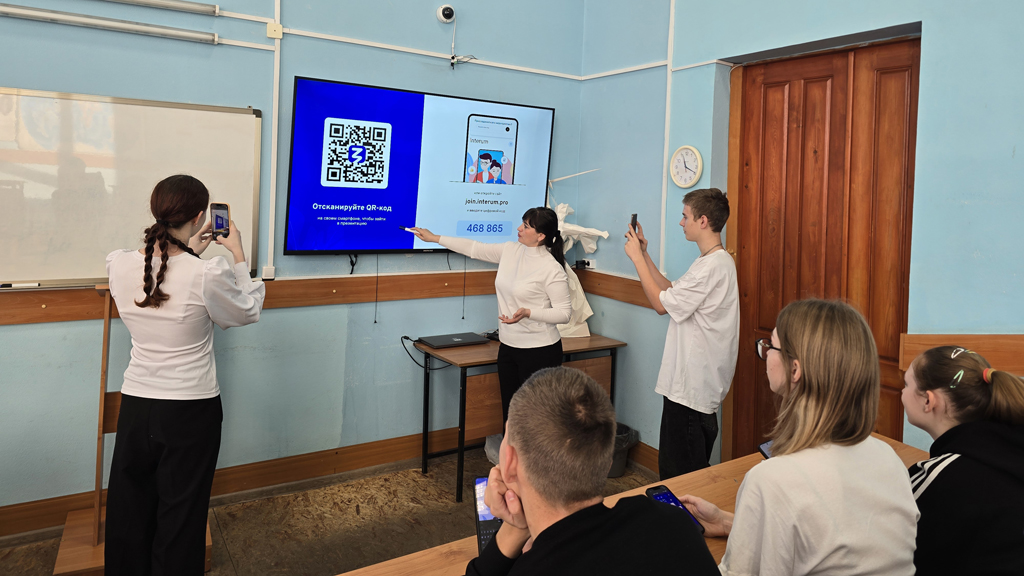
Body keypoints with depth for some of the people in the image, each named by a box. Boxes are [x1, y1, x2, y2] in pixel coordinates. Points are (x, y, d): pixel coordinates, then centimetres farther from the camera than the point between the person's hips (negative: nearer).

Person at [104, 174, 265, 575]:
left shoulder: (118, 265, -7)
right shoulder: (209, 275, -21)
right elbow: (249, 312, -2)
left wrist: (190, 252, 18)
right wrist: (238, 255, 6)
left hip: (135, 404, 4)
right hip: (191, 410, -4)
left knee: (130, 510, 19)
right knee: (180, 513, 12)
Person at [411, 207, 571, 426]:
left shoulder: (552, 269, -16)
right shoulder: (510, 250, 3)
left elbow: (564, 313, -14)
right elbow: (476, 248, 12)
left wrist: (528, 312, -26)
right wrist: (434, 238, 14)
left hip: (539, 351, -7)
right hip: (508, 346, 7)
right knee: (509, 410, 13)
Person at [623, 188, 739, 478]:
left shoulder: (712, 266, -20)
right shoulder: (719, 260, 14)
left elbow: (662, 304, -16)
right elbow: (672, 292, 15)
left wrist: (637, 258, -9)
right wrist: (645, 254, 11)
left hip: (691, 386, -11)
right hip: (700, 380, 11)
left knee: (679, 472, -2)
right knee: (694, 467, 20)